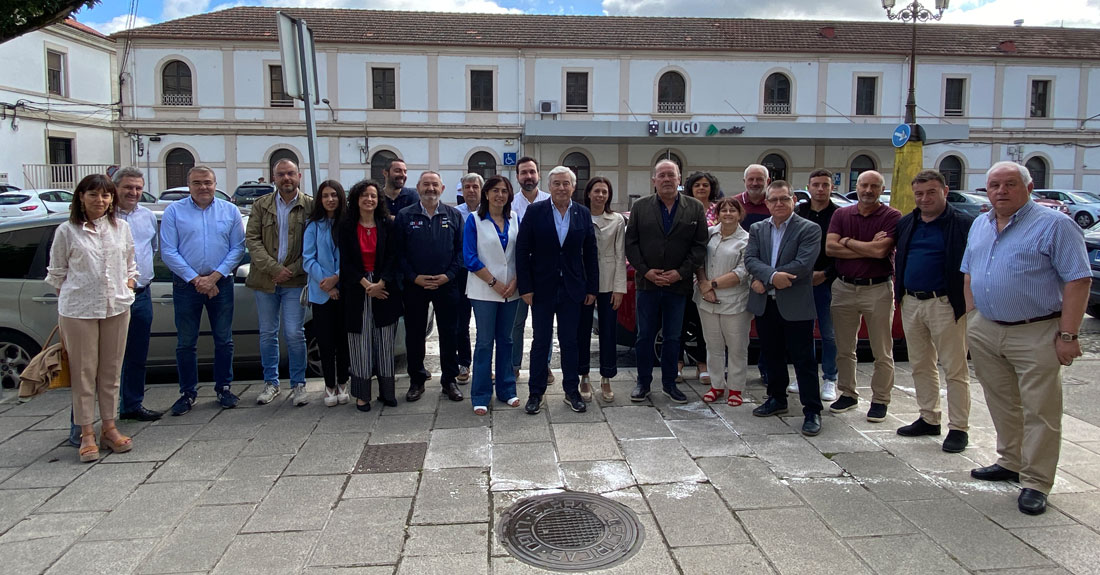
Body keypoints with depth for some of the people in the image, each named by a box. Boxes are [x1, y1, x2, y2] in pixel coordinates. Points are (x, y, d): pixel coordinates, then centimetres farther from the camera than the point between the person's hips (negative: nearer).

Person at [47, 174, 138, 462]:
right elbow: (56, 274, 4)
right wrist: (62, 315, -1)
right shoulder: (67, 231, 0)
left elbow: (130, 266, 17)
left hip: (116, 308, 3)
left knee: (111, 371, 10)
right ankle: (87, 434, 11)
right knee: (84, 372, 2)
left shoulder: (121, 227, 8)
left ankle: (109, 427, 21)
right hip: (77, 310, -3)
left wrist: (127, 288, 1)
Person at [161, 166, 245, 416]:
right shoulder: (174, 211, 2)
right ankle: (188, 392, 16)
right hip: (186, 285, -1)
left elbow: (238, 248, 0)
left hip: (221, 283, 1)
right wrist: (196, 279, -11)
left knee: (224, 340, 6)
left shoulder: (230, 211, 6)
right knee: (185, 343, 5)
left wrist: (214, 277, -10)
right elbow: (168, 252, -3)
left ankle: (223, 388, 19)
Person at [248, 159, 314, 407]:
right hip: (265, 280, 3)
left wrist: (292, 271, -10)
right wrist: (274, 268, -11)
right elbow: (252, 239, 0)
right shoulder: (261, 205, 6)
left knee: (295, 334, -4)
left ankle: (298, 384, 10)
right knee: (267, 333, 11)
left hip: (295, 281, -3)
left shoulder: (310, 206, -1)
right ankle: (271, 383, 23)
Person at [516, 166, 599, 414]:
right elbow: (522, 251, -4)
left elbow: (590, 253, 6)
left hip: (572, 289, 2)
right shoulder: (535, 212, -4)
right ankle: (536, 392, 18)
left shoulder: (583, 214, 3)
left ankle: (571, 391, 22)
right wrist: (526, 287, -9)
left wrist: (592, 288, 3)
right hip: (542, 288, -2)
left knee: (570, 341, 10)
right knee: (541, 341, 7)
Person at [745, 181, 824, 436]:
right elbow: (750, 259, -3)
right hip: (765, 305, 5)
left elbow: (803, 264, -17)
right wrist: (772, 276, -23)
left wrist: (764, 281, -15)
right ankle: (777, 399, 32)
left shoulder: (809, 229, -6)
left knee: (803, 359, 0)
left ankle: (812, 411, 7)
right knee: (771, 355, 16)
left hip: (795, 306, -5)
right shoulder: (757, 229, 10)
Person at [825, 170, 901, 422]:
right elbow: (830, 247, -7)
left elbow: (881, 250, -19)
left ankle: (880, 400, 16)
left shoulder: (892, 217, -4)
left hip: (878, 289, -3)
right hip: (844, 288, 4)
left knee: (882, 352, 4)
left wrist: (848, 241, -6)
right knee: (844, 349, 12)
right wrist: (868, 248, -12)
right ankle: (848, 394, 25)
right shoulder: (841, 214, 6)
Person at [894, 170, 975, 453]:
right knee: (921, 366, 14)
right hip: (911, 303, 6)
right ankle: (929, 419, 26)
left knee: (955, 369, 1)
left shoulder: (963, 224, -7)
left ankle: (959, 428, 9)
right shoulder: (905, 223, 11)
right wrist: (899, 292, 14)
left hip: (945, 304, -6)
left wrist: (967, 302, -12)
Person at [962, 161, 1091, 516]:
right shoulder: (979, 226, 12)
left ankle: (1035, 483, 7)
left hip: (1036, 335, -6)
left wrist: (1068, 335, -16)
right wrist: (972, 320, 11)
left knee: (1039, 410, -1)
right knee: (1001, 403, 16)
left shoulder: (1053, 225, -8)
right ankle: (1010, 463, 31)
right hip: (986, 332, 6)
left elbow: (1078, 280, -12)